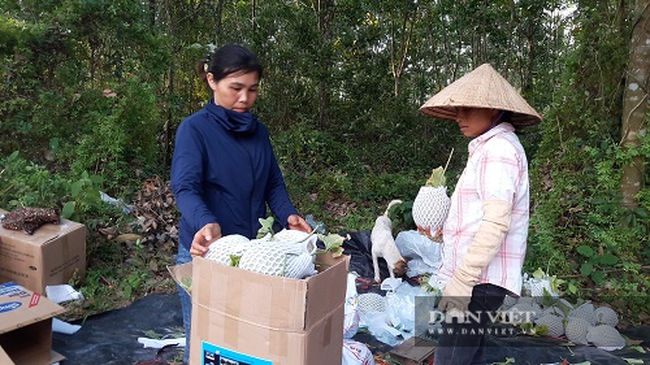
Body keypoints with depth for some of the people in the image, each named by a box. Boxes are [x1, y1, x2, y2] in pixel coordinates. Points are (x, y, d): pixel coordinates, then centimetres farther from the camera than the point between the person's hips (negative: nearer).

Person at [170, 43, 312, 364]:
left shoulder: (258, 131, 6)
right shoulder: (194, 128, -10)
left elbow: (273, 183, 7)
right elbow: (185, 187, -22)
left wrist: (288, 215, -13)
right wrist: (205, 223, -42)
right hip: (205, 253, -4)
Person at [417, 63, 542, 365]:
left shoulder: (498, 150, -12)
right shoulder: (488, 148, 18)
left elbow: (496, 223, -21)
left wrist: (461, 282, -21)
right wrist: (443, 231, 13)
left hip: (481, 280, -10)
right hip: (477, 278, 10)